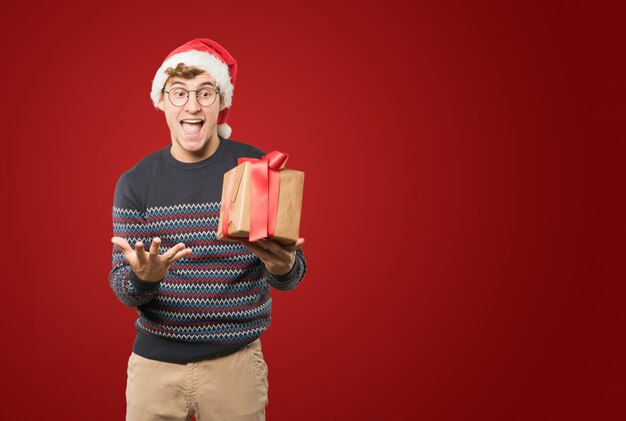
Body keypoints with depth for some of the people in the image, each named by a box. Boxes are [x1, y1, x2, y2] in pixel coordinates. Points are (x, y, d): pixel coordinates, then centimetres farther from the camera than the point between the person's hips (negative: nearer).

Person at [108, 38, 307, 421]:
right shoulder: (135, 183, -2)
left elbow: (291, 277, -5)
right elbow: (123, 289, -3)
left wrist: (284, 267, -27)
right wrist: (142, 278, -25)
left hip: (235, 362, -1)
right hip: (154, 361, 1)